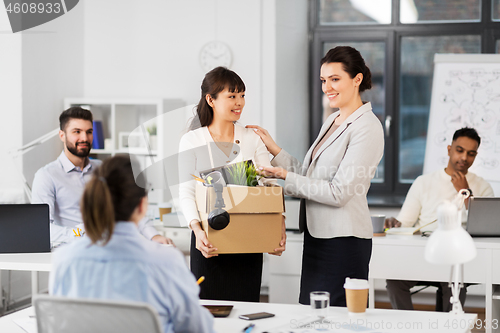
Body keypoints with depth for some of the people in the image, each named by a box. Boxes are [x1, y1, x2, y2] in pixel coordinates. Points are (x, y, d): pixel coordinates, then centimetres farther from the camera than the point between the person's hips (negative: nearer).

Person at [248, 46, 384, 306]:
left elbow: (339, 193, -18)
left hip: (343, 242, -9)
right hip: (317, 236, 9)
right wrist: (274, 150, 13)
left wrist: (286, 178, -11)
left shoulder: (366, 128, -13)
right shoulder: (332, 121, 16)